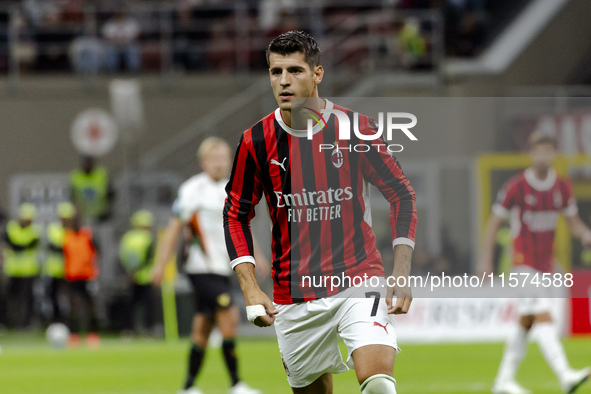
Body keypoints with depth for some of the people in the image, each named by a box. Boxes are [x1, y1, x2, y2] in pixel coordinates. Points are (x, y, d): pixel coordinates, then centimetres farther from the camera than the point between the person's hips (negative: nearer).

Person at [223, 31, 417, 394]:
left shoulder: (356, 128, -5)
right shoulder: (256, 142, -2)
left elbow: (401, 194, 4)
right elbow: (236, 214, 8)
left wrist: (401, 274, -5)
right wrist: (251, 288, -3)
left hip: (359, 281, -2)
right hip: (294, 295, 2)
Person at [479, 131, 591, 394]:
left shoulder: (562, 187, 4)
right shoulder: (516, 186, -10)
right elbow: (494, 222, -3)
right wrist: (486, 260, -7)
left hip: (546, 263, 6)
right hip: (524, 262, -6)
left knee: (526, 323, 11)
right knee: (543, 317, -19)